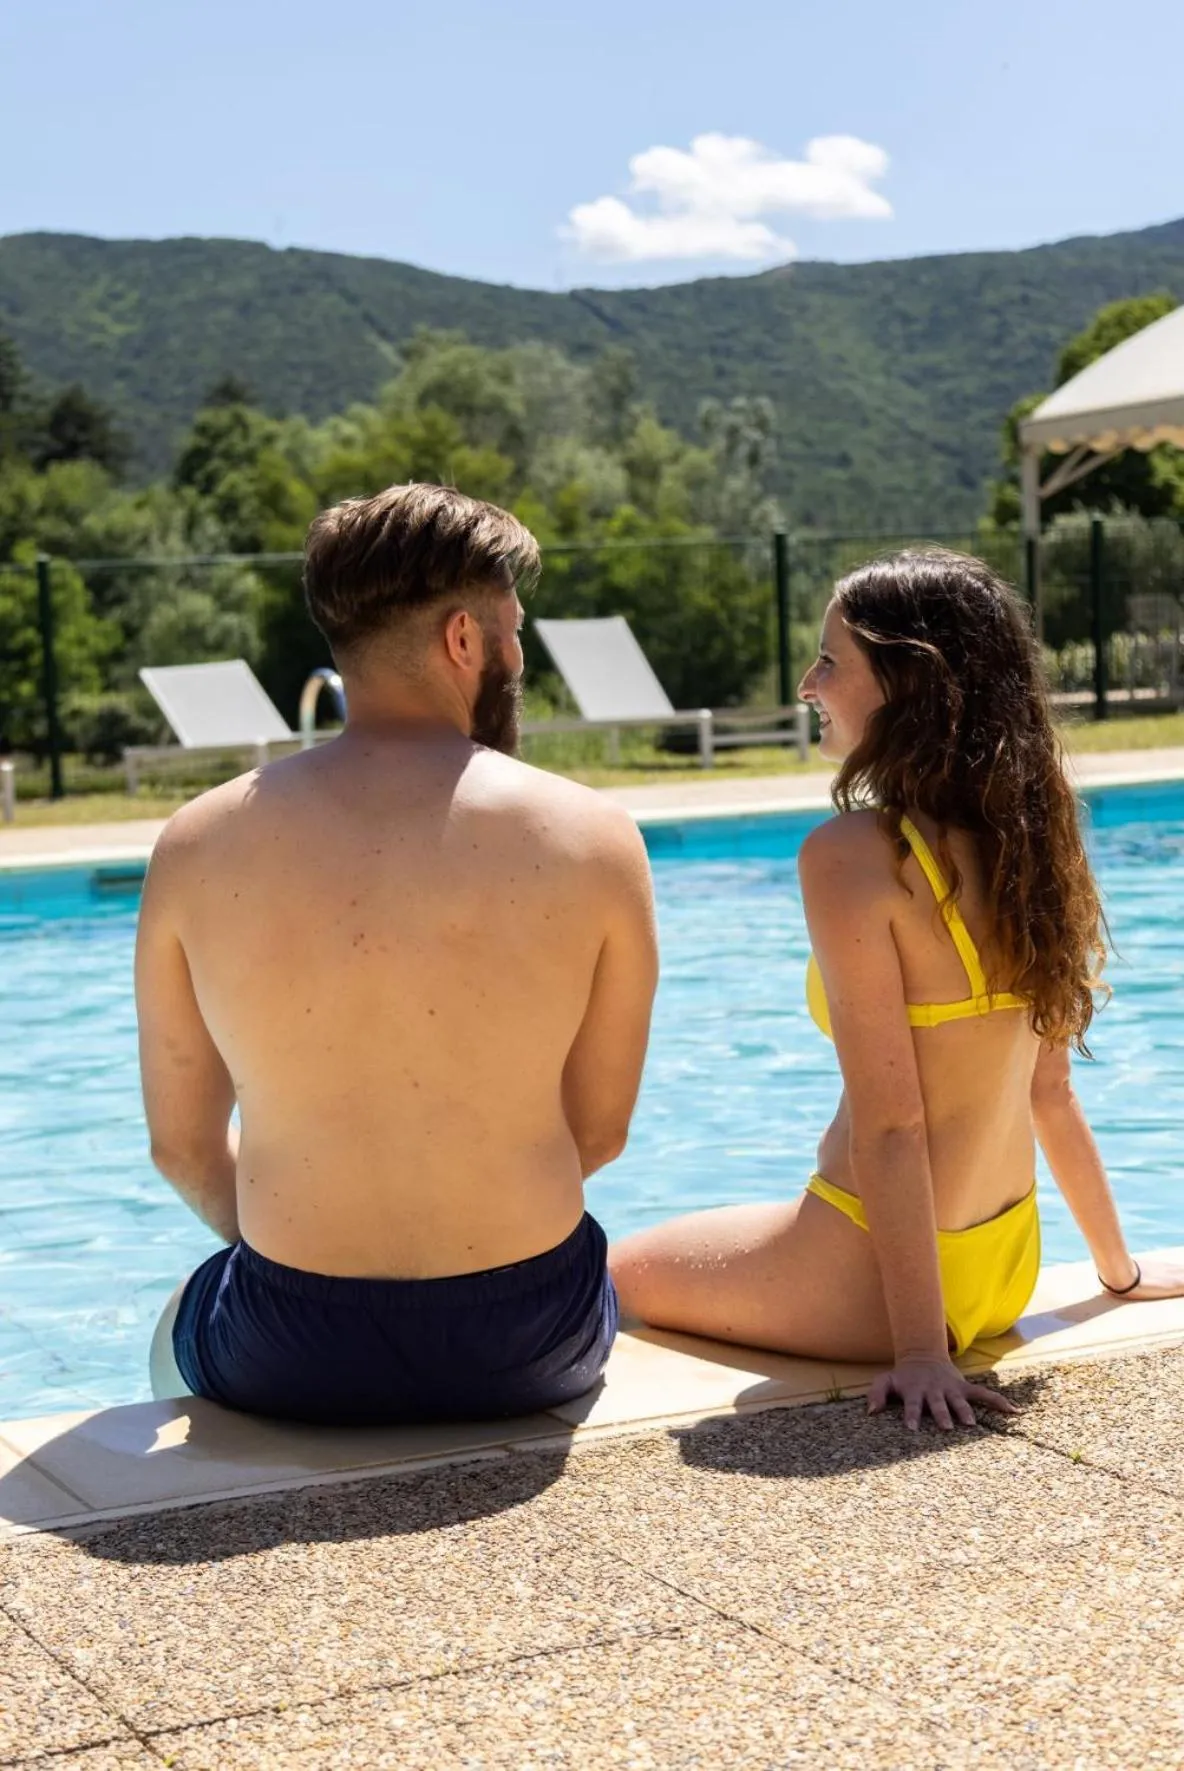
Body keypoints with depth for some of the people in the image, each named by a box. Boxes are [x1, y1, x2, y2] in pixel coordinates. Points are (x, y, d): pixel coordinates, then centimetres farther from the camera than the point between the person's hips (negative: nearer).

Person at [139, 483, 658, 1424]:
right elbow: (599, 1133, 0)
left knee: (180, 1324, 36)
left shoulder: (196, 845, -6)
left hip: (290, 1363, 0)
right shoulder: (592, 839, -9)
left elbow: (182, 1145, 2)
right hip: (529, 1347, 0)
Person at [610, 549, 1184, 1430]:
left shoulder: (852, 855, -21)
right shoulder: (1025, 836, 1)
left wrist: (919, 1350, -23)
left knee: (626, 1272, 20)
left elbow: (891, 1123, -24)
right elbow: (1050, 1090, 8)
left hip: (873, 1277, -8)